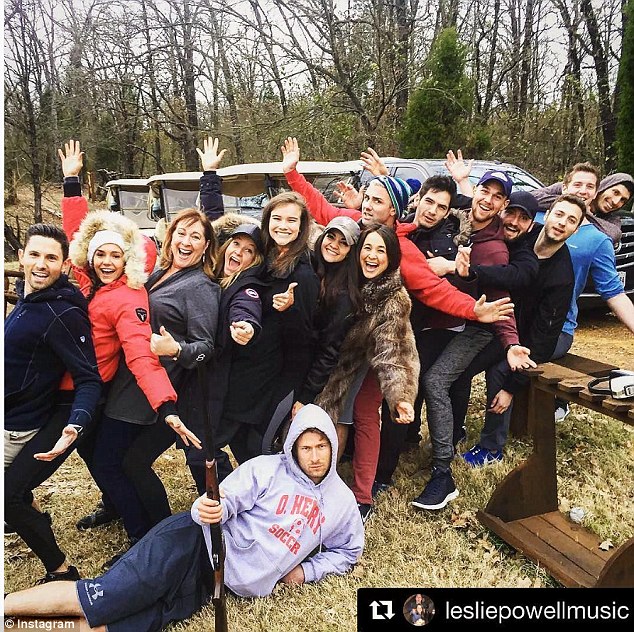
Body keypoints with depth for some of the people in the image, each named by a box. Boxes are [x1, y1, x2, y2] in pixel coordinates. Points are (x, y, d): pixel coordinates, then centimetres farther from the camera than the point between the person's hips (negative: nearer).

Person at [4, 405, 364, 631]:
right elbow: (228, 498, -8)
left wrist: (308, 570, 9)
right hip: (195, 544, -2)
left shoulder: (342, 501, 11)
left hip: (232, 584, 3)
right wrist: (214, 509, -32)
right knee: (104, 596, -18)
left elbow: (349, 550, 24)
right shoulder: (267, 469, -2)